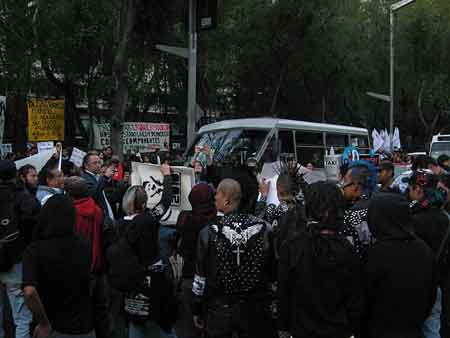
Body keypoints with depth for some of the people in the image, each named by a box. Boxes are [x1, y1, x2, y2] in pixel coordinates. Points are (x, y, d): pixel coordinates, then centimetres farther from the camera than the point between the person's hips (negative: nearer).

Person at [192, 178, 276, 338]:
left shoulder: (209, 233, -13)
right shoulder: (264, 229, -9)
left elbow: (200, 278, -6)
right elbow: (273, 271, -2)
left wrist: (197, 311, 7)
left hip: (219, 310, -1)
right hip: (255, 310, 1)